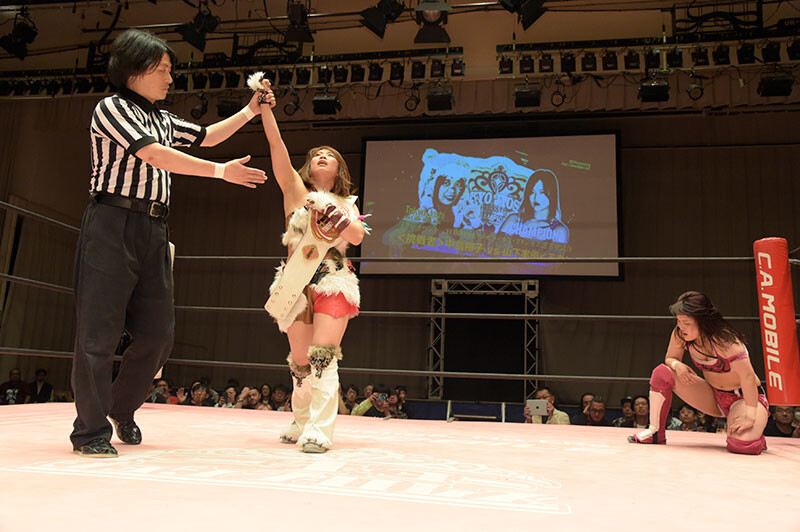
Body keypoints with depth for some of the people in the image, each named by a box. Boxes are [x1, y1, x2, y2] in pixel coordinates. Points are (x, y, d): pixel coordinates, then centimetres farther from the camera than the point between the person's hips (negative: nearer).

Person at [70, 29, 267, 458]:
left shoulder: (164, 121, 21)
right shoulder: (111, 108, -1)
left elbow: (207, 136, 33)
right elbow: (153, 155, -13)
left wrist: (251, 111, 23)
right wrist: (221, 172, -15)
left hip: (153, 231, 7)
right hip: (113, 225, -7)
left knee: (158, 332, 5)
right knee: (99, 331, -4)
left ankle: (122, 408, 26)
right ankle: (90, 431, 5)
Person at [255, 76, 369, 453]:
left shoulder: (347, 204, 16)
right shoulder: (295, 189, 13)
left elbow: (358, 237, -3)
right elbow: (276, 144, 1)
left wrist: (340, 220, -23)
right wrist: (265, 106, -9)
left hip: (334, 284, -1)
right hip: (297, 283, 1)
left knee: (323, 357, -13)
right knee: (300, 363, 6)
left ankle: (320, 430, -12)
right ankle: (301, 423, 24)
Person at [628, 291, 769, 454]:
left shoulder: (725, 341, -28)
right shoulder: (679, 334, -11)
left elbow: (748, 377, -30)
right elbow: (670, 358, 3)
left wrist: (750, 417, -35)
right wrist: (677, 365, -22)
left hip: (745, 397, -5)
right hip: (713, 395, 5)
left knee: (742, 445, -33)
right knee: (662, 373, -14)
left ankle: (755, 435, 9)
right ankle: (655, 432, 1)